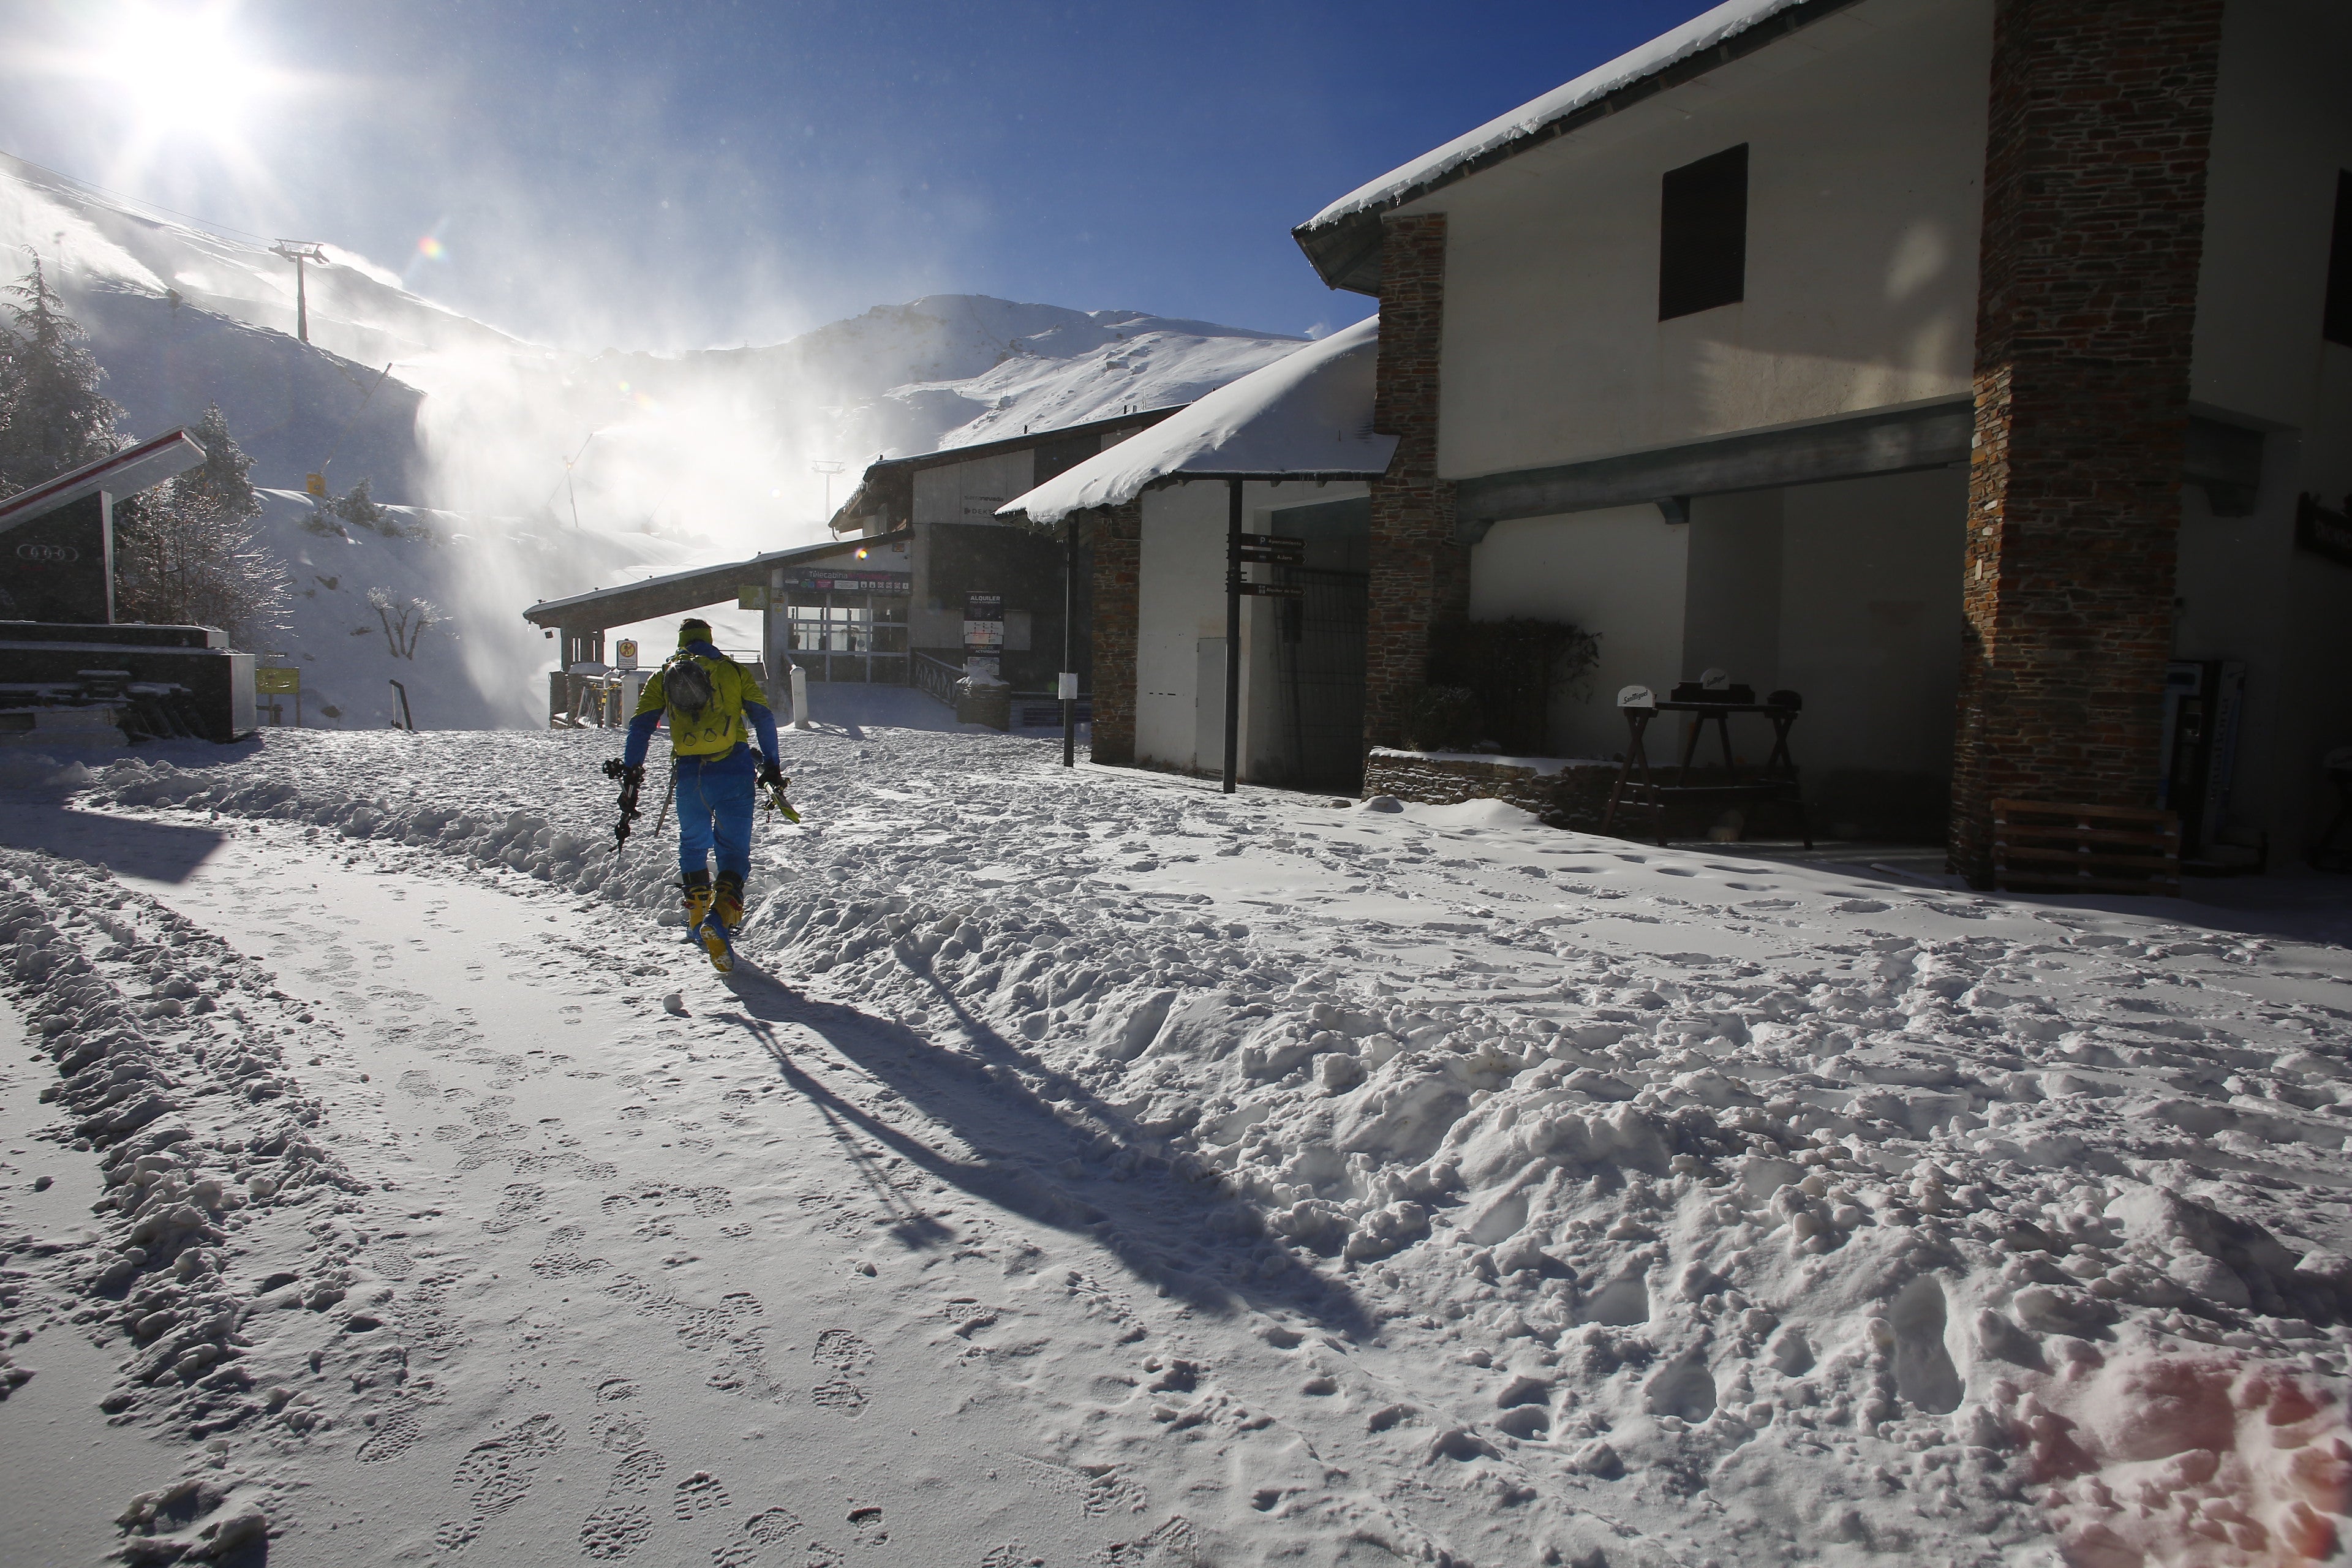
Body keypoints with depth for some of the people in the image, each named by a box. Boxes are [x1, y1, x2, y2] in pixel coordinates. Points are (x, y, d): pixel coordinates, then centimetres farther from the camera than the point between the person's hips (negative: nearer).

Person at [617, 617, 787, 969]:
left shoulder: (662, 676, 14)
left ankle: (697, 916, 25)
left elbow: (641, 725, 9)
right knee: (734, 848, 2)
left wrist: (631, 770, 15)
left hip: (689, 773, 1)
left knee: (693, 845, 22)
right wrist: (771, 765, 7)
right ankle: (721, 916, -20)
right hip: (734, 768, -1)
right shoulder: (733, 670, 12)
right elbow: (763, 716, 5)